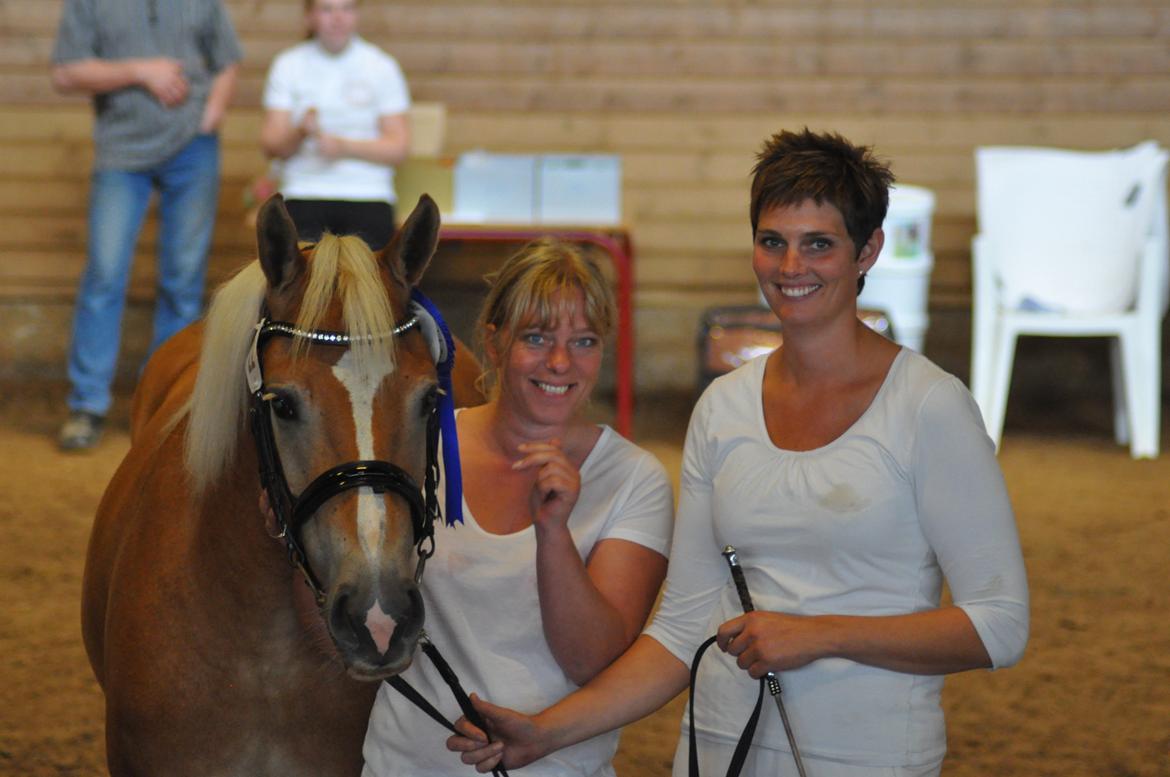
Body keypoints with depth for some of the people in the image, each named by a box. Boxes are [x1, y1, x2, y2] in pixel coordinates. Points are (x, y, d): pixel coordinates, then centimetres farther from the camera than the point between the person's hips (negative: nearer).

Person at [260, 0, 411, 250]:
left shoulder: (383, 67, 7)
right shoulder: (288, 65, 9)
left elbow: (398, 147, 1)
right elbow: (270, 145, 3)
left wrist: (344, 147, -14)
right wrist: (300, 133, -19)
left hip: (368, 195, 0)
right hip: (303, 196, 0)